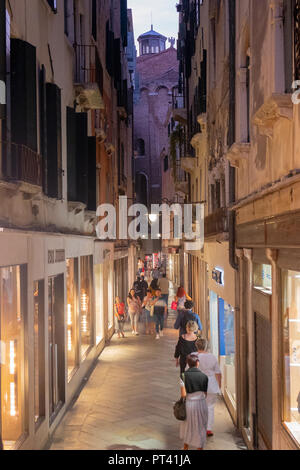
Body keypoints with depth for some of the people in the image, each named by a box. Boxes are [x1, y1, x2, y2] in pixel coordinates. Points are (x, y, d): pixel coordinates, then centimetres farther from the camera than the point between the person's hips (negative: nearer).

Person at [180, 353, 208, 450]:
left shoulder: (184, 376, -11)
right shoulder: (204, 376, -7)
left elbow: (184, 395, -14)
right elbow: (205, 394, 0)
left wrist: (181, 385, 3)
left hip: (189, 403, 1)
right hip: (201, 403, -1)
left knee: (187, 425, 23)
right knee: (200, 428, 14)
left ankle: (185, 447, 40)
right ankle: (200, 448, 21)